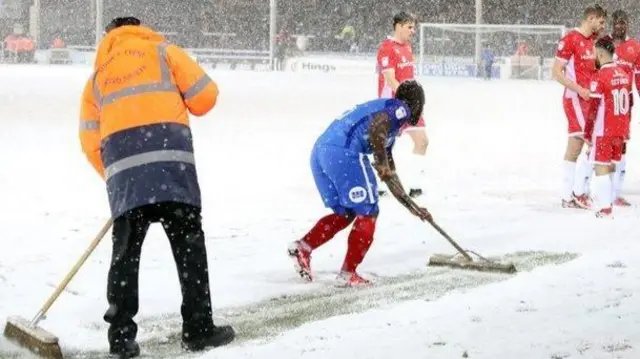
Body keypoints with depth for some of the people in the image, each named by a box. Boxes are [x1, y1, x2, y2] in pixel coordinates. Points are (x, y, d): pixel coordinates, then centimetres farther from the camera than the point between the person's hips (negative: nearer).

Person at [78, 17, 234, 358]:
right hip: (169, 156, -3)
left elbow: (91, 141, 16)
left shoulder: (97, 75, 26)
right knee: (188, 244, 4)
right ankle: (198, 328, 5)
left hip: (121, 163, 3)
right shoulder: (162, 51, 18)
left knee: (125, 252, 9)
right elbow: (204, 96, 11)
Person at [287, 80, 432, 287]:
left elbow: (389, 176, 37)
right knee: (367, 213, 4)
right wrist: (382, 161, -8)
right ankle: (348, 274, 6)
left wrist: (413, 207, 38)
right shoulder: (400, 108, 9)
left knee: (345, 213, 21)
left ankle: (303, 247, 9)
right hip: (344, 153, -9)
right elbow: (376, 126, -14)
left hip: (320, 151, 9)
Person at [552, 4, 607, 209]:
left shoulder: (594, 41, 14)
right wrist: (579, 90, -21)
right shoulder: (570, 39, -12)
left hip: (589, 99, 8)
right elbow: (556, 72, -14)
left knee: (575, 148, 9)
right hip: (575, 98, -8)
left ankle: (568, 197, 13)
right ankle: (578, 192, -4)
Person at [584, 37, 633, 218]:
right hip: (621, 131, 7)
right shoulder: (625, 73, 5)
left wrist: (588, 133, -6)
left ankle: (604, 208, -4)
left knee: (601, 167, -2)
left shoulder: (600, 77, -16)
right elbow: (629, 103, 13)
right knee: (611, 165, 17)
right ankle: (607, 199, 25)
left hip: (604, 132, -7)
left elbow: (593, 109, -15)